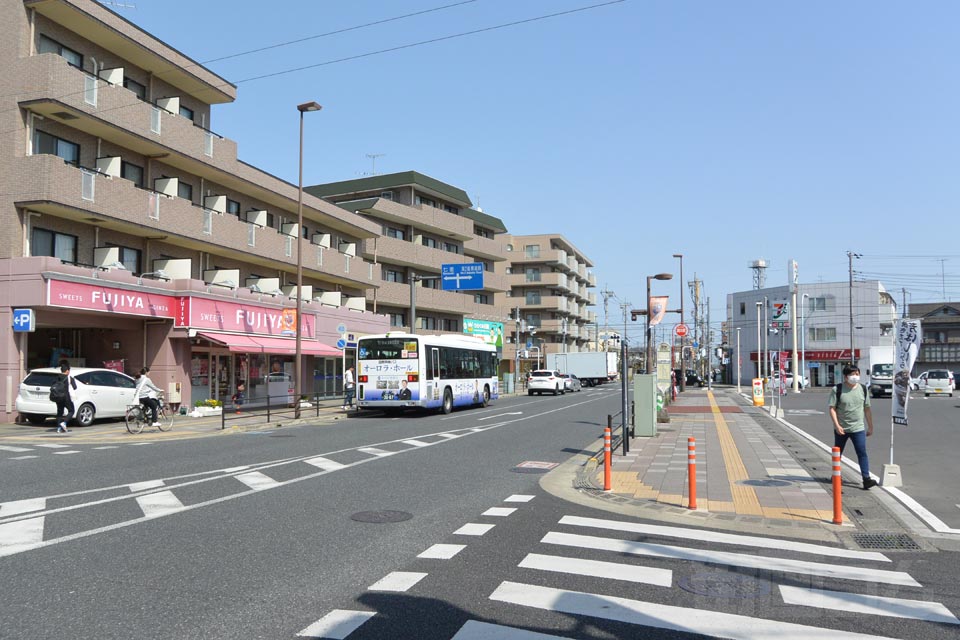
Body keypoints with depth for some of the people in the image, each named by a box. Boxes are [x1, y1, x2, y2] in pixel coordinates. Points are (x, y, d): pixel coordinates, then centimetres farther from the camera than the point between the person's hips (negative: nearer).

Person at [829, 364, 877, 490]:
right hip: (841, 429, -1)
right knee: (837, 453, 13)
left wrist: (870, 426, 11)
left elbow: (867, 409, 11)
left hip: (858, 429, 1)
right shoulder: (837, 390, -7)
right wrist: (837, 425, -18)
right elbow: (832, 408, -9)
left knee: (862, 453, -9)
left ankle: (866, 479, -11)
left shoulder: (863, 389, 4)